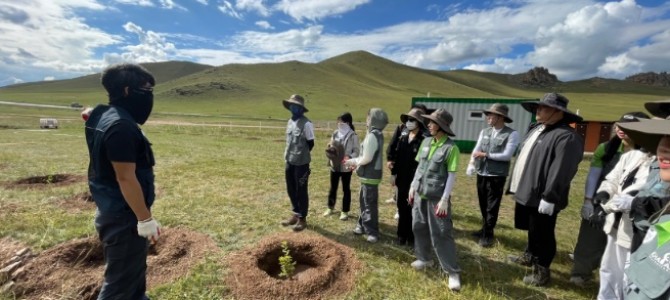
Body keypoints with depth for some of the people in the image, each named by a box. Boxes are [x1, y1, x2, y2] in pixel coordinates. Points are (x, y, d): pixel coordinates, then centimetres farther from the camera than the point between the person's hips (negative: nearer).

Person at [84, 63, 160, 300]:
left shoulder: (106, 118, 8)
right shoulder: (121, 126, -24)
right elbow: (126, 178, -25)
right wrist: (145, 219, -19)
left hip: (116, 211, 10)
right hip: (124, 217, -10)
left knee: (134, 273, 24)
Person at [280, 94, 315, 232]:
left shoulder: (306, 124, -14)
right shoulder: (290, 122, 9)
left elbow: (310, 144, -9)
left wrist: (301, 156, 0)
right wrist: (288, 156, 14)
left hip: (301, 163, -7)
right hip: (289, 162, 7)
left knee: (301, 191, 3)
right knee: (291, 190, 16)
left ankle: (302, 218, 17)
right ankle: (295, 214, 33)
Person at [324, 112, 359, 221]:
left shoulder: (353, 136, -11)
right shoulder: (335, 133, 4)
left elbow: (356, 151, -11)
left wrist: (349, 158, -27)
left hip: (346, 167, -5)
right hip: (335, 165, 5)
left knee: (346, 189, 8)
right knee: (333, 187, 17)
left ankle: (345, 211, 21)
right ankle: (330, 207, 36)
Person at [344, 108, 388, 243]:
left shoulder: (372, 135, -20)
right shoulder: (376, 134, 10)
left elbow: (367, 158, -21)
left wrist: (352, 161, -6)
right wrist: (355, 162, 10)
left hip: (370, 175, -10)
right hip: (369, 174, 10)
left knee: (370, 203, 0)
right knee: (364, 201, 19)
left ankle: (372, 232, 12)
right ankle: (363, 225, 33)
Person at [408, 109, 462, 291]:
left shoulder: (451, 148, -14)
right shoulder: (426, 142, 5)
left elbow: (452, 176, -13)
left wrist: (444, 199, -16)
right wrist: (413, 187, 12)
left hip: (437, 198, -6)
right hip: (420, 194, 6)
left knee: (441, 234, -1)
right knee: (419, 228, 15)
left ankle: (453, 271, 13)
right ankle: (424, 258, 35)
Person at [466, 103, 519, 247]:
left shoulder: (512, 134, -10)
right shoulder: (484, 132, 5)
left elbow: (507, 155, -16)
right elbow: (476, 150, -2)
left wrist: (485, 155, -15)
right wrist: (471, 164, -19)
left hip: (497, 176, -5)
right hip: (481, 174, 5)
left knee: (492, 207, 7)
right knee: (483, 205, 19)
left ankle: (488, 235, 23)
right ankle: (485, 229, 38)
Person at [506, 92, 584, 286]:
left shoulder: (566, 137, -20)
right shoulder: (537, 129, 11)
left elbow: (560, 171, -25)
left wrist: (549, 197, -25)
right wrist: (517, 185, 19)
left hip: (542, 198, -9)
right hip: (528, 192, 9)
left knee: (542, 235, 7)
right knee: (532, 230, 26)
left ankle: (542, 271, 24)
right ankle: (529, 256, 45)